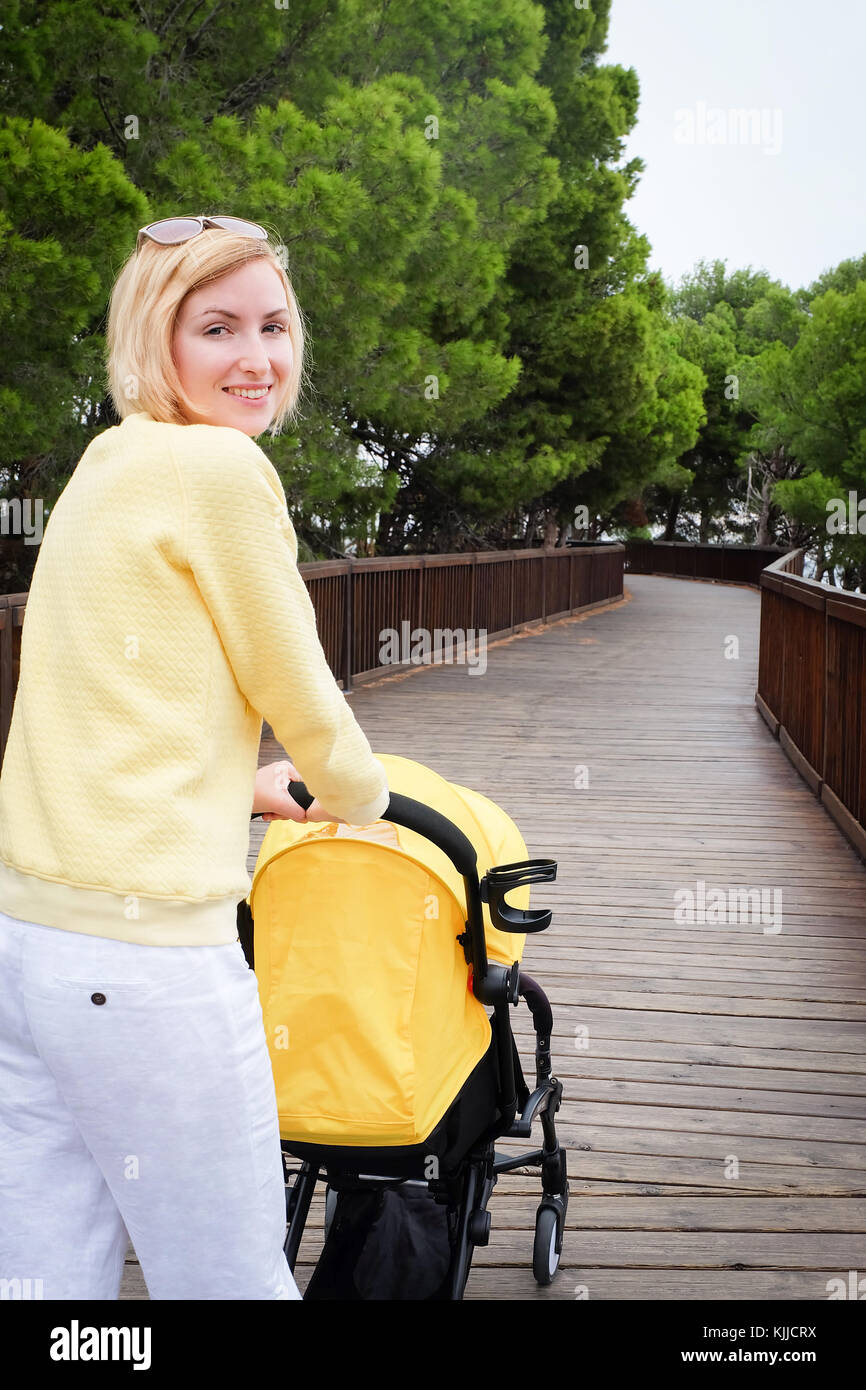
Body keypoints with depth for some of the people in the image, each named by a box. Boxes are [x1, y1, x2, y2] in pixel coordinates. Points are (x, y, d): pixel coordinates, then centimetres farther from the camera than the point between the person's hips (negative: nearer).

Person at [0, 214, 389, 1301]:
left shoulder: (108, 465, 17)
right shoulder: (221, 467, -10)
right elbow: (299, 696, -2)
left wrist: (237, 787, 39)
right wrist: (360, 801, 18)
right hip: (146, 942, -9)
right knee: (231, 1277, 7)